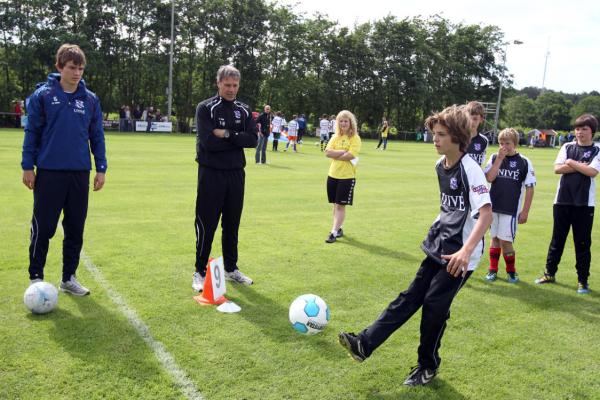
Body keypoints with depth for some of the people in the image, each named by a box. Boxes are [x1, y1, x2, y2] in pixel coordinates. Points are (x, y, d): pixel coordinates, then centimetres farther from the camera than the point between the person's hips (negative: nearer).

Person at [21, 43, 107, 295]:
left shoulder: (91, 99, 7)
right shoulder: (43, 95, -1)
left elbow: (97, 136, 10)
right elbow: (32, 132, 1)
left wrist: (101, 168, 6)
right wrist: (27, 166, -3)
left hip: (80, 174, 3)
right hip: (49, 173, -3)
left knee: (75, 229, 8)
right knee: (43, 228, 2)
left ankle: (68, 278, 21)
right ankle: (36, 278, 17)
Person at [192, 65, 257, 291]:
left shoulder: (244, 110, 9)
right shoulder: (206, 108, -6)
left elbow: (253, 139, -4)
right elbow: (208, 141, -19)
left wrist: (227, 134, -16)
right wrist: (237, 139, -10)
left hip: (236, 173, 5)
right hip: (211, 173, -4)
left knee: (232, 224, 13)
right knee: (206, 225, 0)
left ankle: (231, 269, 26)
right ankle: (200, 272, 13)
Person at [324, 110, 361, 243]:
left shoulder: (355, 138, -7)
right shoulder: (335, 137, 7)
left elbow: (350, 155, -20)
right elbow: (327, 152, -6)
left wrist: (335, 155, -10)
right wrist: (343, 152, -15)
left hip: (347, 176, -5)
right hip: (333, 175, 5)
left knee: (341, 205, -2)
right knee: (335, 204, 13)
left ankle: (334, 232, 1)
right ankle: (338, 228, 27)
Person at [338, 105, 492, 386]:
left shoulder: (470, 170, -18)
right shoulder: (440, 165, 7)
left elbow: (486, 213, -25)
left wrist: (466, 251, -34)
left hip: (460, 256, -7)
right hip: (439, 248, 8)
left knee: (434, 305, -2)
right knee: (411, 297, 8)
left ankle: (428, 366, 20)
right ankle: (365, 344, 7)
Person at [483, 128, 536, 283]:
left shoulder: (524, 162, -3)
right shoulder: (494, 158, 3)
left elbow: (529, 188, -1)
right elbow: (489, 178, -11)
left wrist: (525, 211, -4)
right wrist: (500, 158, -14)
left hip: (511, 209, -3)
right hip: (493, 207, 3)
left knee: (505, 241, -4)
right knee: (495, 238, 12)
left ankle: (511, 270, 17)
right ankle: (493, 269, 25)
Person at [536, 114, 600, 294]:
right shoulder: (567, 147, 8)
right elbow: (557, 168, -4)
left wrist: (571, 163, -7)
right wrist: (581, 167, -10)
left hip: (584, 204, -2)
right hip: (562, 200, 2)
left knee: (582, 242, 4)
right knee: (557, 239, 11)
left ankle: (583, 280, 14)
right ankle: (550, 273, 23)